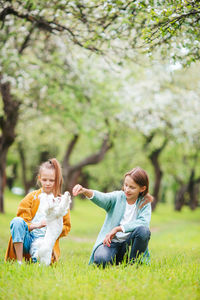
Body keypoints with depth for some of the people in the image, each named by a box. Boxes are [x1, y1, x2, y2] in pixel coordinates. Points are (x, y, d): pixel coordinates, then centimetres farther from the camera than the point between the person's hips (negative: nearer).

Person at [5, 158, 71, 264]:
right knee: (16, 221, -32)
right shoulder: (32, 196, 10)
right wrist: (37, 225, -15)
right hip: (27, 238, 3)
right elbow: (21, 220, 4)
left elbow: (66, 227, 11)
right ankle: (19, 261, -27)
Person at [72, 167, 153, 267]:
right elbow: (102, 198, -21)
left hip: (129, 244, 1)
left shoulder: (145, 203, 1)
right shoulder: (117, 197, 1)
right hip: (111, 241, -1)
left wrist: (117, 229, -25)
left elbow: (143, 222, -18)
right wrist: (85, 191, -44)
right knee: (101, 259, -33)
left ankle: (131, 263, -8)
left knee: (143, 230, -30)